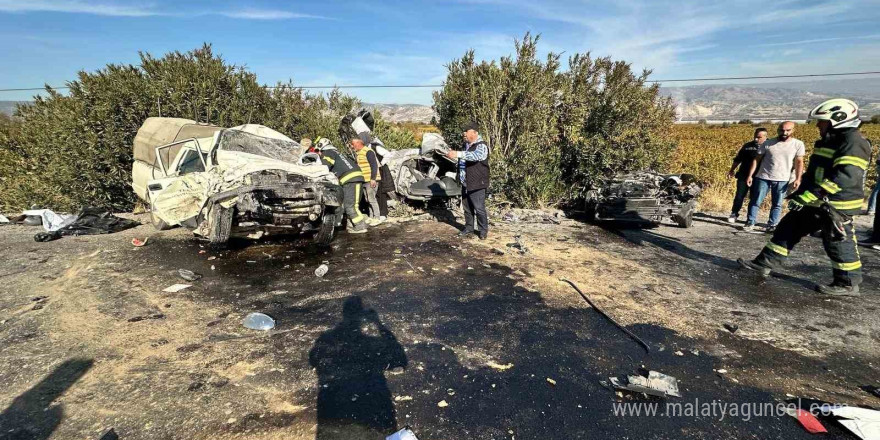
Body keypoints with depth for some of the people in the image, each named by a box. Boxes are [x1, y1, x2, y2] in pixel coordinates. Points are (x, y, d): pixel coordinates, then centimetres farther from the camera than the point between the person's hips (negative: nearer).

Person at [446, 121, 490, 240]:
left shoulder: (481, 146, -14)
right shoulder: (466, 145, 13)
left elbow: (476, 156, -37)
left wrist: (457, 154, -42)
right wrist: (453, 154, 13)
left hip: (477, 184, -8)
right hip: (465, 183, 8)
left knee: (479, 208, -2)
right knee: (467, 208, 15)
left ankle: (483, 231, 14)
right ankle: (469, 229, 27)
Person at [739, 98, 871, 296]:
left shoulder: (853, 142, -17)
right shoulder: (830, 140, 15)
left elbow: (845, 176, -29)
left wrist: (808, 195, -33)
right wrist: (800, 192, 24)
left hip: (836, 206, -10)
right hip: (816, 203, 10)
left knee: (838, 243, 1)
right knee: (788, 229, 10)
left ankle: (848, 284, 17)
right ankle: (765, 263, 15)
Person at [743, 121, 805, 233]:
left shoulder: (798, 144, 0)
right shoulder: (768, 143, -2)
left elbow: (799, 162, 3)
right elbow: (757, 159, 2)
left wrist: (798, 179, -6)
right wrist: (750, 175, -3)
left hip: (782, 180, 1)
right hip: (763, 178, -1)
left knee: (777, 205, 7)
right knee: (755, 202, 0)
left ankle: (772, 225, 15)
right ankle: (750, 223, 7)